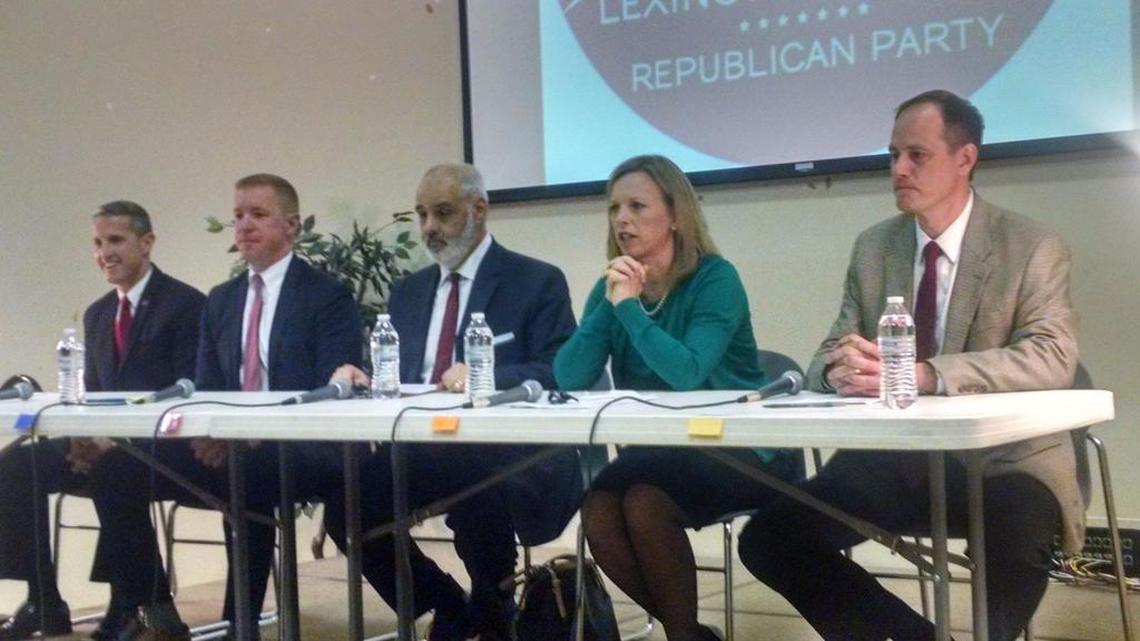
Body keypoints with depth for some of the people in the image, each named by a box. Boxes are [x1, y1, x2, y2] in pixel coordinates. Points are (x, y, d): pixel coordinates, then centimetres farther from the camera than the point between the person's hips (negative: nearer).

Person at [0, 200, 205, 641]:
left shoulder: (186, 303, -6)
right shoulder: (96, 314, 18)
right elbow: (91, 391, 18)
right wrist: (86, 435, -7)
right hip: (104, 443, 7)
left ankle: (124, 606, -24)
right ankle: (44, 601, -10)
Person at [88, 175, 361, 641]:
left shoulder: (328, 296, -2)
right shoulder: (220, 300, 18)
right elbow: (205, 389, 16)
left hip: (300, 450, -6)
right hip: (226, 448, 6)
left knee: (248, 477, -39)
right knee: (114, 470, -13)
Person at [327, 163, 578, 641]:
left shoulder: (537, 281, 2)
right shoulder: (408, 291, 20)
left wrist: (486, 376, -25)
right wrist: (363, 378, -8)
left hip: (511, 454, -5)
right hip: (420, 452, 5)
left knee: (476, 490, -38)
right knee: (346, 503, -20)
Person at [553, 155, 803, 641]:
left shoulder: (715, 278, -13)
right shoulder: (612, 286, 4)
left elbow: (686, 372, -29)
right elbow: (570, 379, -8)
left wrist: (629, 306, -22)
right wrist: (610, 304, -16)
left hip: (738, 449, -6)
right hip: (659, 449, 6)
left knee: (644, 500, -28)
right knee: (598, 514, -19)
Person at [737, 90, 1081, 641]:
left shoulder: (1033, 249, -4)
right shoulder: (872, 247, 9)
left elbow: (1052, 358, -19)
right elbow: (828, 357, 6)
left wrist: (926, 374, -33)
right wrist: (840, 368, -21)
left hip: (1002, 458, -4)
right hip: (892, 457, 5)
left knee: (1013, 535, -38)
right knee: (768, 538, -12)